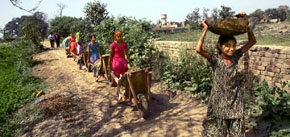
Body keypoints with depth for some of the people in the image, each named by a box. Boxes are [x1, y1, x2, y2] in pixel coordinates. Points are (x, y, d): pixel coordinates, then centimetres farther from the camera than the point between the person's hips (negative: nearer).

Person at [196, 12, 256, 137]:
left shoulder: (235, 57, 0)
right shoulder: (216, 60, -14)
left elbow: (252, 41, 8)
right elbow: (198, 49, -31)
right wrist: (205, 30, -24)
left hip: (235, 100, 5)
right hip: (219, 101, -4)